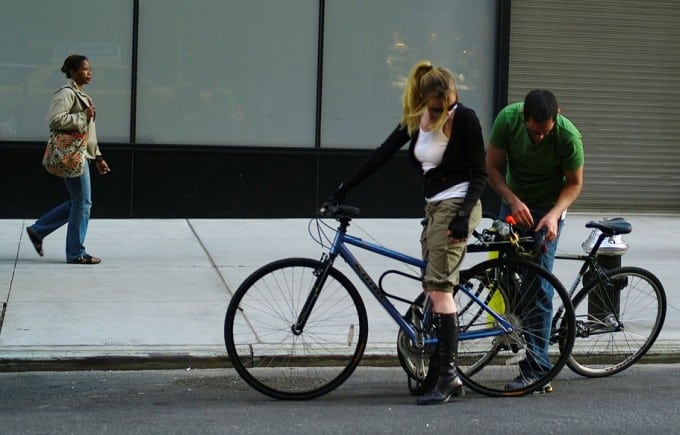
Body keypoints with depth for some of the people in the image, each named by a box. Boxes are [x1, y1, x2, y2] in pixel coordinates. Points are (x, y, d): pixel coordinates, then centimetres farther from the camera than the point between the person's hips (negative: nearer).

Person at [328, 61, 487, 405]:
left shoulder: (464, 118, -11)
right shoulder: (416, 120, 7)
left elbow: (479, 173, -10)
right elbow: (381, 155, 9)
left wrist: (463, 215, -20)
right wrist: (342, 190, 6)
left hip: (457, 205, -7)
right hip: (434, 207, 7)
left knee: (439, 288, -14)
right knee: (436, 289, 6)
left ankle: (445, 374, -15)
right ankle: (443, 373, 9)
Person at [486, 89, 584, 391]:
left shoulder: (568, 136, -27)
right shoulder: (508, 119, -22)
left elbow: (574, 183, -13)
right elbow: (493, 167, -12)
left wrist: (554, 214, -29)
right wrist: (513, 201, -26)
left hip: (548, 209, -4)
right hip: (514, 202, 4)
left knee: (539, 286, -11)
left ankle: (535, 369, -11)